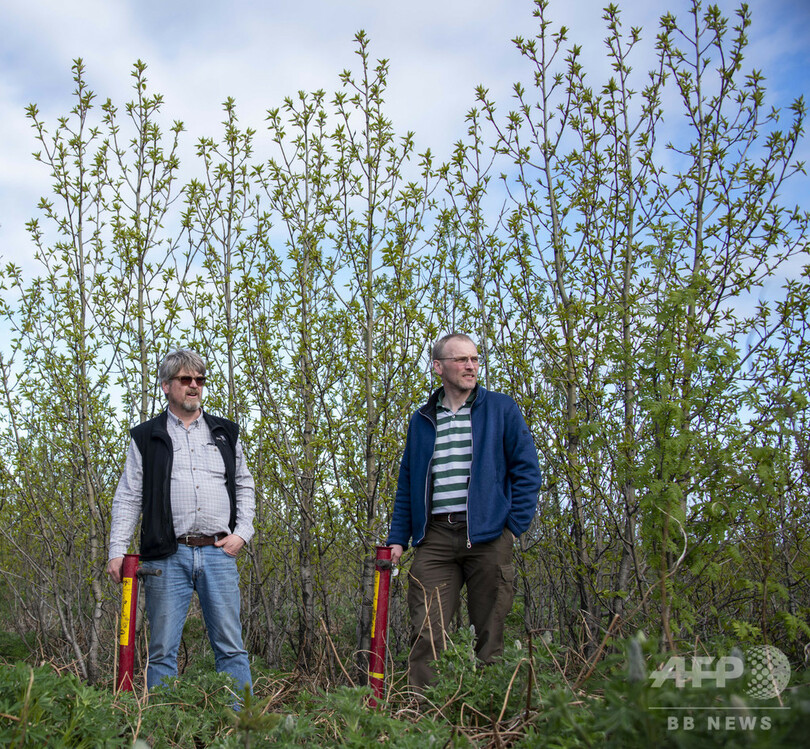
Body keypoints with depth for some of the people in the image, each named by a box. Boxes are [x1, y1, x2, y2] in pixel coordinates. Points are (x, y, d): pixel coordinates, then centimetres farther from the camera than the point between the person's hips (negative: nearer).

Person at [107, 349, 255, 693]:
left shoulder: (225, 433, 16)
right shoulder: (146, 437, 10)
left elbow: (244, 486, 19)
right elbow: (128, 497, 8)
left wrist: (242, 533, 5)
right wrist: (117, 550, -1)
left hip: (218, 552, 2)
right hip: (167, 556, -1)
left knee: (231, 647, 2)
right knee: (162, 650, 2)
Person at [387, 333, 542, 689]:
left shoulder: (500, 408, 7)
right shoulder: (422, 419, 16)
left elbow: (526, 469, 4)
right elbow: (406, 482, 19)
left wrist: (514, 526, -4)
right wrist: (398, 538, 10)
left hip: (487, 535, -2)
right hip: (434, 537, 2)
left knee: (490, 633, 2)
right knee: (425, 633, -6)